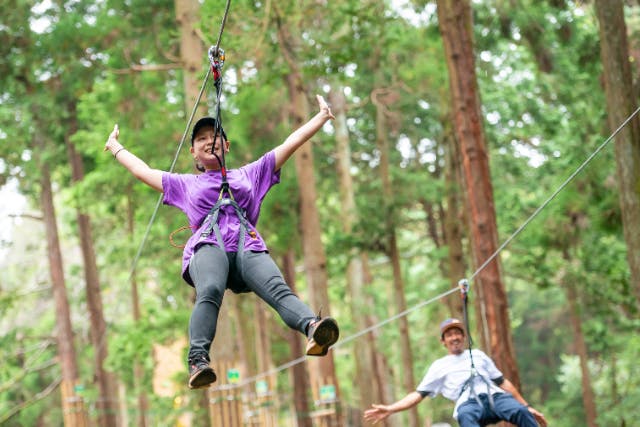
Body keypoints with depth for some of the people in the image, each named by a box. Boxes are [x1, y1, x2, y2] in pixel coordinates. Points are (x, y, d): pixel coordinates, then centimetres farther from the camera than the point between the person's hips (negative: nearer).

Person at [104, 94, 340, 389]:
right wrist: (115, 147, 57)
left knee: (278, 288, -32)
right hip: (207, 246, -1)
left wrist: (322, 116, 35)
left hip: (248, 246, 1)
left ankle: (312, 329, -60)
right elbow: (143, 172, 46)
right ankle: (198, 360, -57)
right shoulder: (185, 184, 37)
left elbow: (290, 144, 36)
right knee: (209, 291, -37)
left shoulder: (250, 174, 36)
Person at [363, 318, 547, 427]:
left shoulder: (477, 355, 31)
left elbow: (503, 382, 29)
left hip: (494, 396, 3)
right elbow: (418, 394, 20)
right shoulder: (439, 366, 25)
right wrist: (390, 409, 7)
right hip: (469, 403, -3)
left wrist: (527, 406, 22)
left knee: (520, 411, -32)